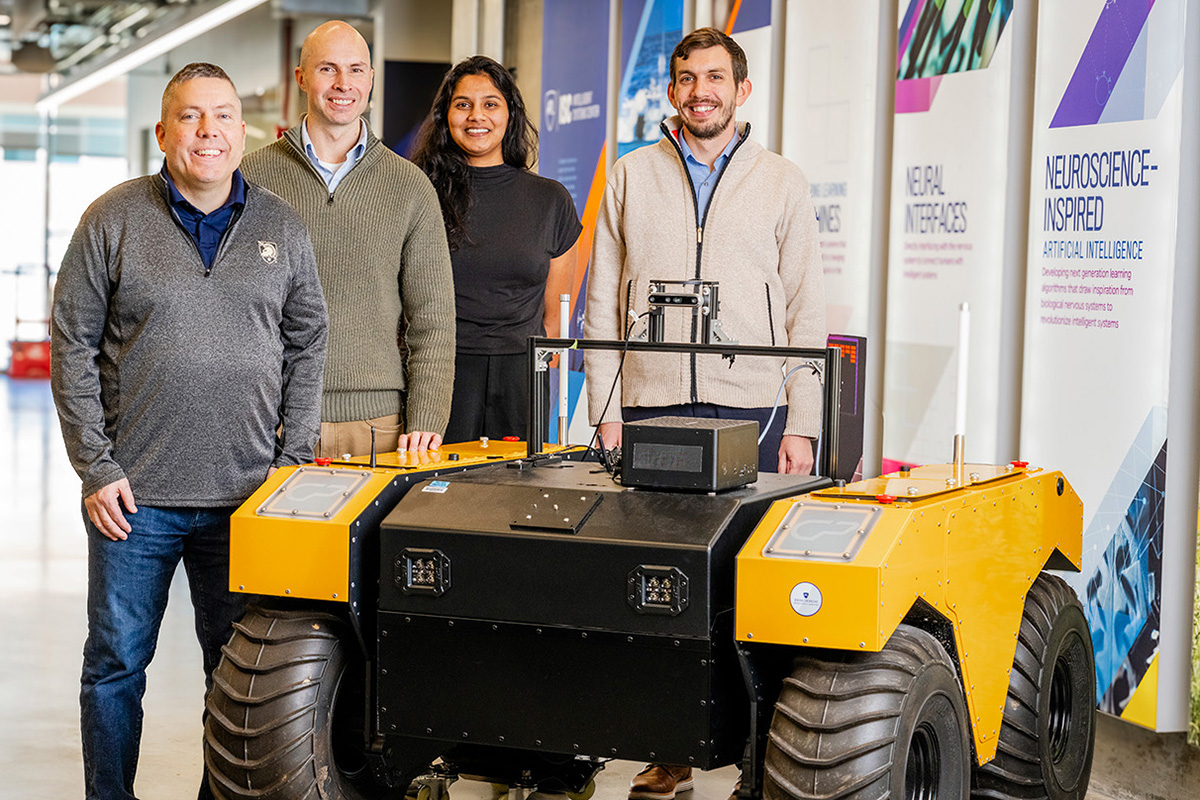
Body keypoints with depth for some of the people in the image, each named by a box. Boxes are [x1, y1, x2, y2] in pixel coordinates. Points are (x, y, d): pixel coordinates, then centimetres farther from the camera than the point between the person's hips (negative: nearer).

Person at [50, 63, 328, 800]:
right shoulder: (114, 221, 0)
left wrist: (294, 462, 2)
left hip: (247, 494, 2)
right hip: (134, 493, -1)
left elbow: (308, 347, 10)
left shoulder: (283, 228, 7)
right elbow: (73, 346, 0)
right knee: (116, 664, 7)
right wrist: (97, 467, -6)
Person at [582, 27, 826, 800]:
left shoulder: (782, 182, 9)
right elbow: (603, 306, 11)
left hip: (749, 413, -1)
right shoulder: (633, 177, 12)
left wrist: (801, 426, -2)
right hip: (650, 411, 1)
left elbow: (806, 313, 6)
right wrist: (607, 412, 2)